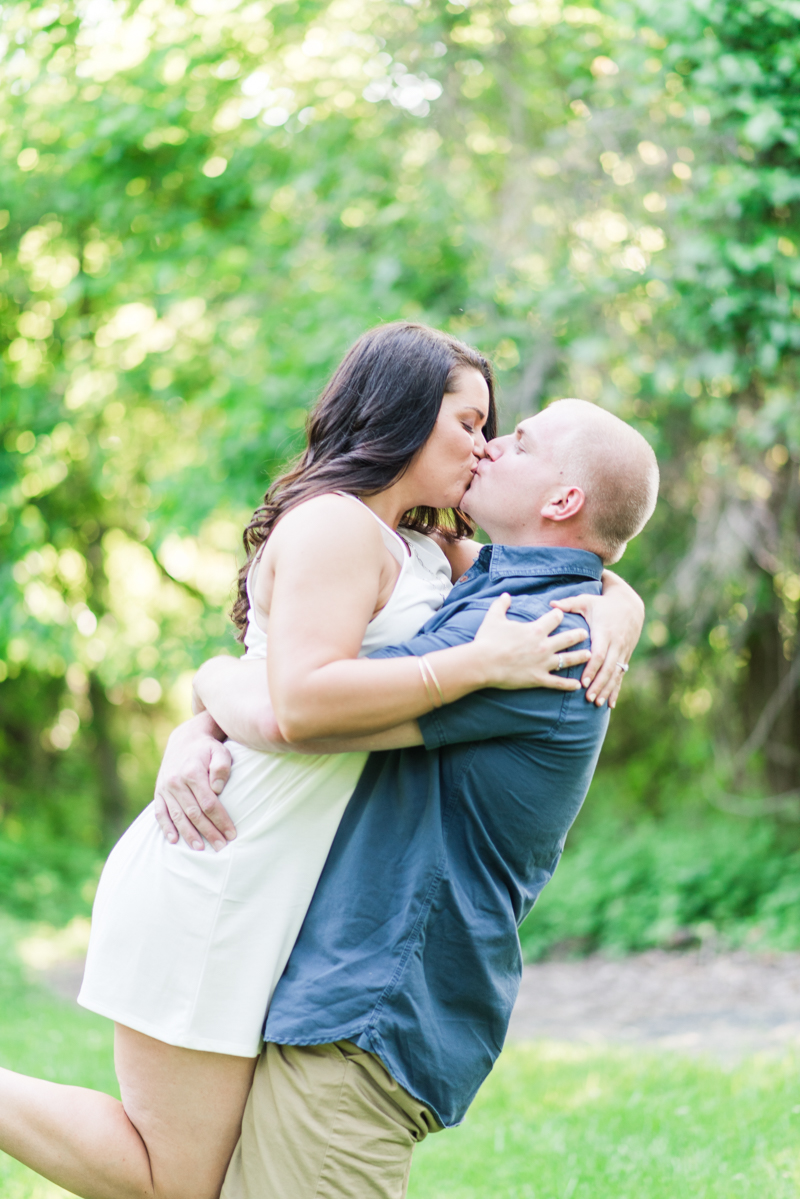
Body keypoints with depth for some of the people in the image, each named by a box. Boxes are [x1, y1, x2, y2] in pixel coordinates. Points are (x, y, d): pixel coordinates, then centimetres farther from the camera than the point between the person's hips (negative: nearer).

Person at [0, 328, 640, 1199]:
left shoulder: (423, 549, 17)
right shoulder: (334, 523, -11)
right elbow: (304, 700, -26)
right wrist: (480, 663, -23)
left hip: (262, 891, 9)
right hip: (211, 885, -9)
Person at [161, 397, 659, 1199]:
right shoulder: (476, 594, 16)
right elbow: (276, 676, 18)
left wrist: (213, 676, 0)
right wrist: (193, 742, -2)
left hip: (369, 1020, -10)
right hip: (332, 989, 10)